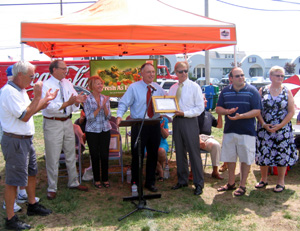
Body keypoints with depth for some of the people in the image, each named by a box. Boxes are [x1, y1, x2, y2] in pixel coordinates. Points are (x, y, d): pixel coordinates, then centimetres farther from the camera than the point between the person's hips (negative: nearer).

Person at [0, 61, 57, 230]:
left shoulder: (21, 90, 12)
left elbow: (30, 111, 19)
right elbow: (24, 116, -23)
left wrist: (46, 100, 13)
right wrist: (37, 96, -21)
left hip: (26, 139, 10)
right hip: (15, 141, -10)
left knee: (32, 173, 20)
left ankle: (32, 205, 37)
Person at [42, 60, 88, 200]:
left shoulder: (68, 84, 8)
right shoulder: (46, 86, -10)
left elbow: (74, 106, 6)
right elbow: (50, 107, -22)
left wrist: (77, 101, -17)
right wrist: (68, 103, -29)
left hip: (67, 122, 6)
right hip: (53, 124, -6)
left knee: (71, 154, 15)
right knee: (53, 157, 1)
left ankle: (73, 182, 31)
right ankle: (52, 188, 16)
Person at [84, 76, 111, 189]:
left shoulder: (105, 98, 4)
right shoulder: (87, 100, -6)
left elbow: (108, 116, 1)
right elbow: (89, 117, -12)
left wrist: (104, 106, -16)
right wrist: (99, 108, -23)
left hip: (105, 130, 3)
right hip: (92, 131, -3)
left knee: (105, 155, 5)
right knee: (95, 155, 5)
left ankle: (105, 179, 18)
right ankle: (96, 179, 18)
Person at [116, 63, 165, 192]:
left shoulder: (158, 88, 10)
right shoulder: (133, 87, -3)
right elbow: (123, 103, -7)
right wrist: (119, 116, -25)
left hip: (154, 125, 4)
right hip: (139, 125, -4)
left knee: (153, 155, 11)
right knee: (137, 155, 2)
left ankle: (150, 183, 26)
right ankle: (135, 183, 18)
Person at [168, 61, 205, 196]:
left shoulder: (194, 87, -4)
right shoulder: (173, 88, 11)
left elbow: (200, 108, -8)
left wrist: (184, 113, -17)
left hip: (190, 121, -5)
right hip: (176, 121, 5)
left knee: (194, 153, -3)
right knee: (180, 152, 12)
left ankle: (199, 183, 7)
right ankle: (182, 181, 25)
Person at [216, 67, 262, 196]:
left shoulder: (252, 91, -5)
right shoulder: (225, 91, 6)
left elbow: (257, 111, -9)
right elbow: (218, 109, 8)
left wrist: (241, 116, -23)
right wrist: (227, 111, -14)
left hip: (247, 131, -4)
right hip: (229, 131, 4)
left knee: (245, 159, 5)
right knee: (229, 158, 13)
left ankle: (242, 186, 19)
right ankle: (231, 183, 30)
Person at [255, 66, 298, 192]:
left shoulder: (287, 91, 1)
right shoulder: (262, 90, 2)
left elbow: (291, 111, -2)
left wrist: (280, 126, -11)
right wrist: (264, 124, -11)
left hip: (282, 129, 0)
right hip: (264, 128, 1)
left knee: (282, 154, 4)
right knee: (263, 153, 5)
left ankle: (280, 182, 20)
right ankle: (264, 179, 24)